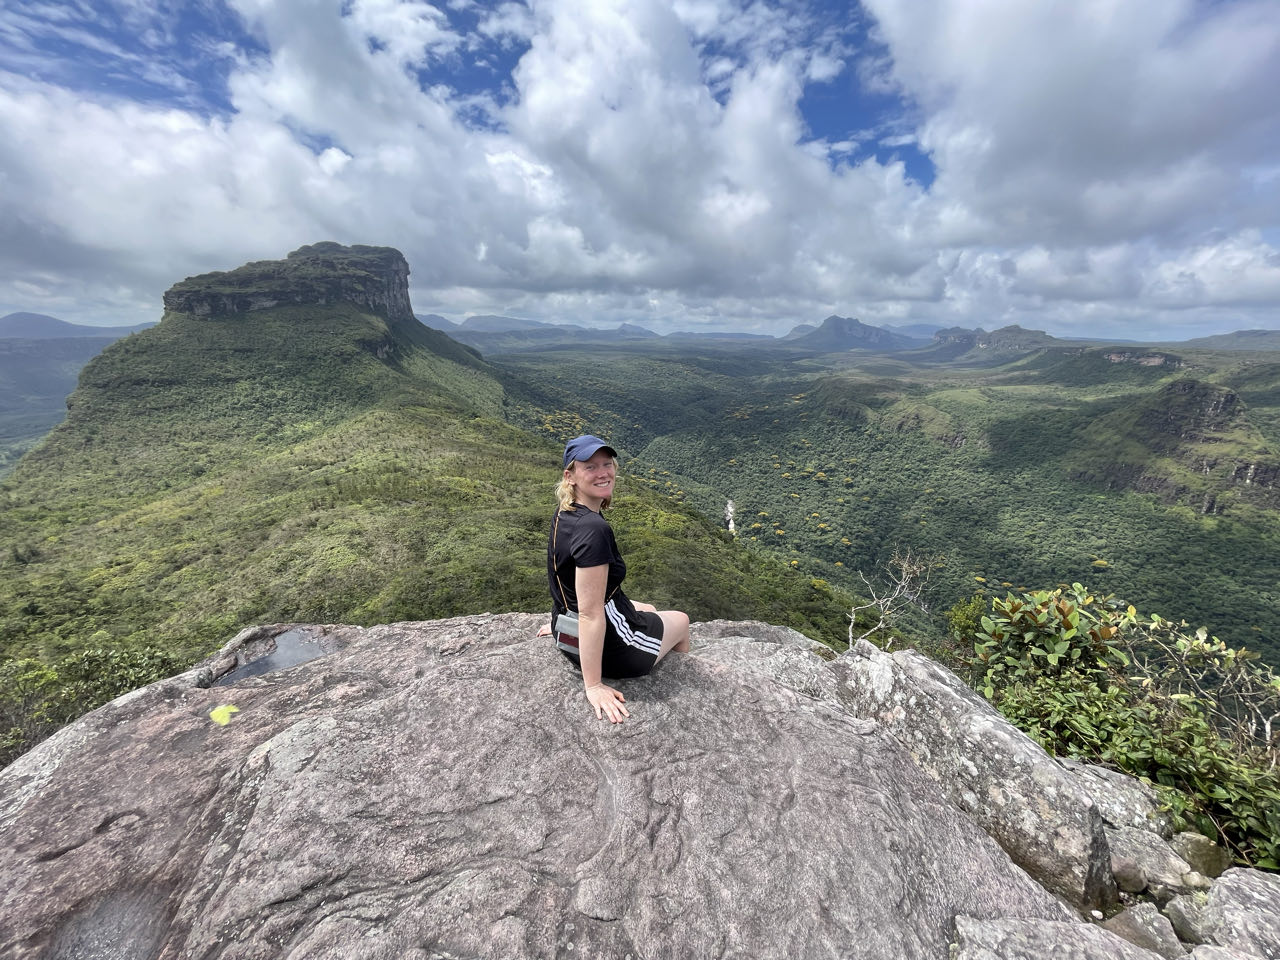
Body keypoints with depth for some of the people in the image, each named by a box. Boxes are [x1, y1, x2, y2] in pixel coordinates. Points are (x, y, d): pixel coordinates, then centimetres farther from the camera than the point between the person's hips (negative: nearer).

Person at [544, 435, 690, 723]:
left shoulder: (564, 512, -4)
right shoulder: (593, 529, -33)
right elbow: (590, 612, -31)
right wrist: (594, 686, -25)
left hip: (567, 628, 8)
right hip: (605, 647, -8)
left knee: (649, 610, 35)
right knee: (681, 621, 21)